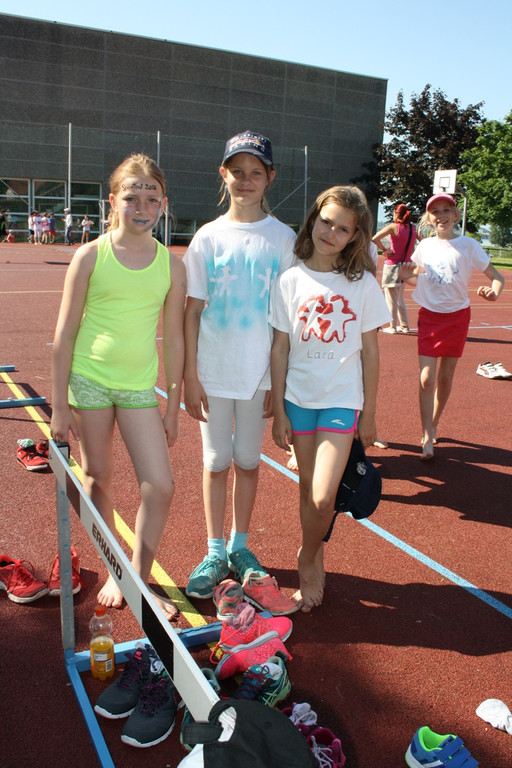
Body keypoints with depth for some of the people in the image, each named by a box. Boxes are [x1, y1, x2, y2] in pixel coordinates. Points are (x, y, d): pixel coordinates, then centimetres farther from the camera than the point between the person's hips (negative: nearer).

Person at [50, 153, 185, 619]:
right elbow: (66, 333, -1)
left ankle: (139, 581, 16)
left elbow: (174, 340, 6)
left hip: (140, 387, 2)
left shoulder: (172, 266, 0)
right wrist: (59, 405, -2)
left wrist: (172, 409, 8)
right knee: (98, 480, 10)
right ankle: (113, 573, 32)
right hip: (89, 380, -1)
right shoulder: (91, 256, -4)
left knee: (160, 486, -4)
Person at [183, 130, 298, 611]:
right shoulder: (208, 237, 0)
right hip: (214, 371, 0)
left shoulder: (283, 239, -1)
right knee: (216, 461, 9)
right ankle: (215, 553, 24)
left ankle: (239, 547, 30)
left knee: (247, 461, 12)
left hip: (261, 372, 0)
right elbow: (192, 310, 0)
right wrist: (190, 376, -4)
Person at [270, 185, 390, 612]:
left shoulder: (364, 283, -3)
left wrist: (369, 413, 3)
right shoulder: (291, 281, -2)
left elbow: (370, 351, 2)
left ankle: (308, 558, 19)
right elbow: (280, 349, 0)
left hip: (343, 400, -1)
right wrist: (279, 411, 0)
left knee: (323, 499, -10)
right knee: (307, 490, 12)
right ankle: (314, 563, 35)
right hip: (299, 399, 2)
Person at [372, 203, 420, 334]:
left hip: (392, 265, -6)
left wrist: (384, 250, -9)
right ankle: (404, 325, 22)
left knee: (391, 298, 4)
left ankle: (393, 326, 7)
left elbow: (375, 238, -20)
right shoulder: (413, 228, 4)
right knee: (400, 298, 19)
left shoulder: (394, 227, -11)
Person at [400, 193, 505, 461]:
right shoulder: (425, 245, 2)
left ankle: (433, 426, 28)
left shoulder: (468, 245, -7)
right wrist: (406, 276, -9)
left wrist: (494, 291, -30)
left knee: (445, 378, 7)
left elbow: (497, 277, -6)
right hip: (429, 316, 1)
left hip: (457, 316, -1)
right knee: (426, 379, -7)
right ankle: (428, 438, -1)